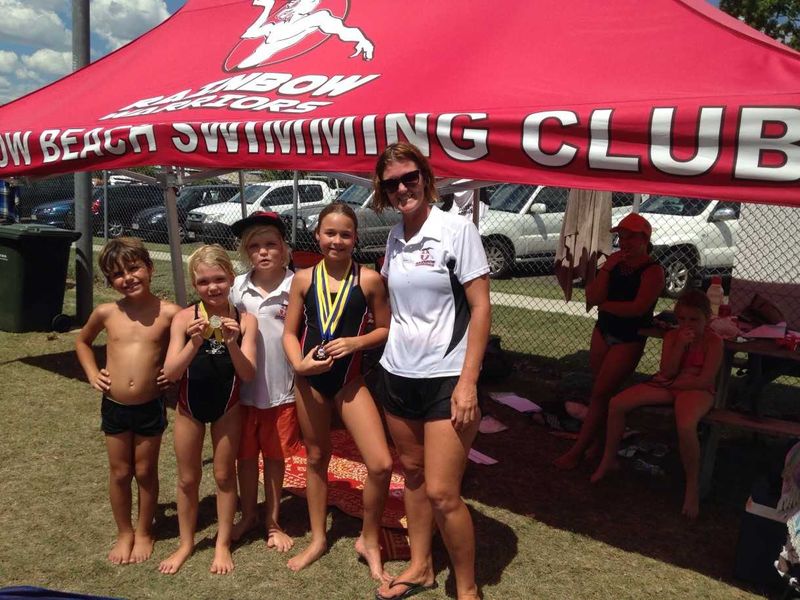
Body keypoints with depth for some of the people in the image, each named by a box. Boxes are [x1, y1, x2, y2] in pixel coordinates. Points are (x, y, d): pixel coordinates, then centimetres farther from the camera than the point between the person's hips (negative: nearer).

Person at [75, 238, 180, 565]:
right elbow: (82, 341, 17)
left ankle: (144, 532, 33)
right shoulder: (106, 313, -4)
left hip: (151, 407, -2)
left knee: (146, 471, 13)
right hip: (114, 407, 2)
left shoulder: (169, 313, -11)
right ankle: (124, 533, 34)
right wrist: (92, 374, 5)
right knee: (119, 473, 14)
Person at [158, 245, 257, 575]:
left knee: (224, 475, 13)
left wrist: (232, 343, -32)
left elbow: (248, 374, -16)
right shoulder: (184, 318, -13)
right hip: (189, 405, 1)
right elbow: (171, 372, -16)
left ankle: (222, 544, 30)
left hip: (227, 406, -1)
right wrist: (195, 342, -32)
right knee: (188, 478, 14)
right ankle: (186, 543, 34)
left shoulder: (244, 320, -13)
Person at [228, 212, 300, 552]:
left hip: (281, 388, -2)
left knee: (275, 457, 14)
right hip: (244, 387, 2)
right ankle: (248, 515, 38)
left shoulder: (294, 286, -9)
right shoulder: (238, 287, 0)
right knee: (245, 455, 16)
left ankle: (273, 523, 32)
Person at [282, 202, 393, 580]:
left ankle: (369, 541, 16)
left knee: (381, 465, -10)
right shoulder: (304, 279, -1)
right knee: (316, 458, 18)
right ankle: (317, 539, 37)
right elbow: (289, 332, 2)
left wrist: (355, 342, -17)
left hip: (350, 380, -2)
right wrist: (298, 364, -16)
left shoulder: (368, 279, -7)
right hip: (310, 380, 2)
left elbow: (385, 329, 0)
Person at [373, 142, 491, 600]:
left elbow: (481, 308, -13)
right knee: (412, 474, 17)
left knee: (442, 493, -5)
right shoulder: (395, 237, 6)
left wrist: (468, 382, -17)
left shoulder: (457, 229, -11)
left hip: (446, 378, -6)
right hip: (399, 373, 6)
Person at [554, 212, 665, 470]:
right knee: (601, 390, 11)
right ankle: (597, 440, 25)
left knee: (601, 393, -5)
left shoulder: (653, 271, -14)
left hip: (629, 340, -6)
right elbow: (592, 297, -5)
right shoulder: (615, 260, 3)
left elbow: (638, 307, -26)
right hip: (603, 331, 6)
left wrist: (605, 305, -14)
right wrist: (607, 267, -17)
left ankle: (577, 451, 2)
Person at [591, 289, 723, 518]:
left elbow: (704, 380, -17)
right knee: (616, 404, -10)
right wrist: (680, 345, -18)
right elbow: (667, 371, -7)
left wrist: (672, 383, -8)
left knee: (686, 426, -40)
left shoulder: (713, 341, -11)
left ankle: (692, 487, -17)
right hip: (667, 386, 6)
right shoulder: (672, 336, 2)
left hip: (695, 390, -5)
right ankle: (609, 460, 10)